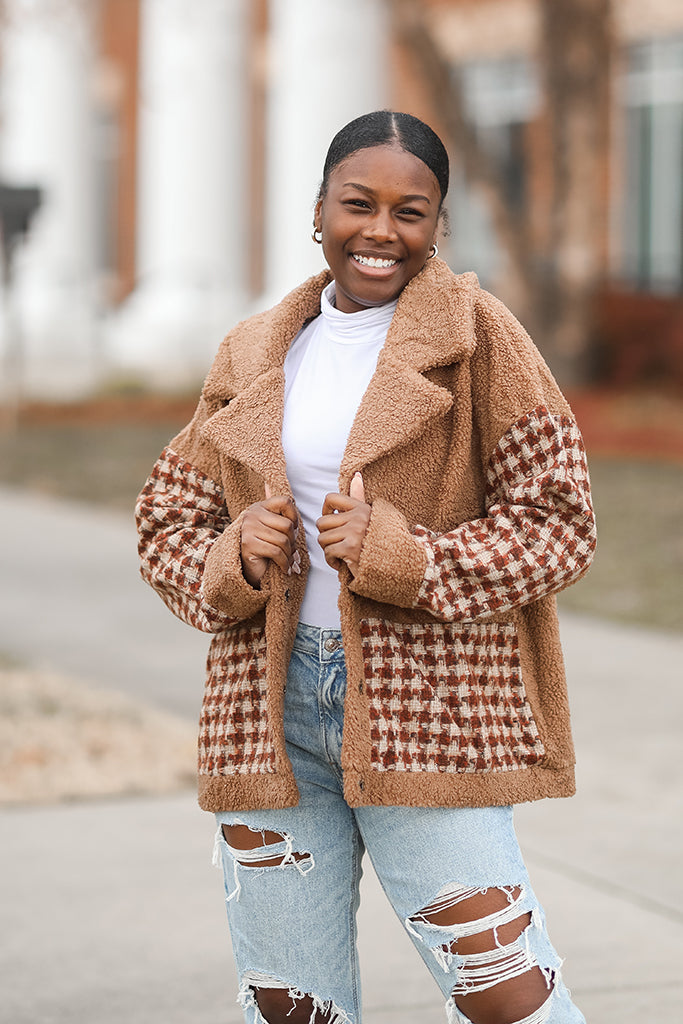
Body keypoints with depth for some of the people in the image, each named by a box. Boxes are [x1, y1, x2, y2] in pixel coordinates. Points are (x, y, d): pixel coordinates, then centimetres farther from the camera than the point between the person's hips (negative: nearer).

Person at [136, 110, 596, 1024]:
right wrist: (229, 561, -8)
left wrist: (400, 557, -17)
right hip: (268, 714, 4)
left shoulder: (473, 333, 0)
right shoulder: (253, 355, 12)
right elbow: (168, 519, 15)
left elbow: (557, 522, -5)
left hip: (426, 710, -4)